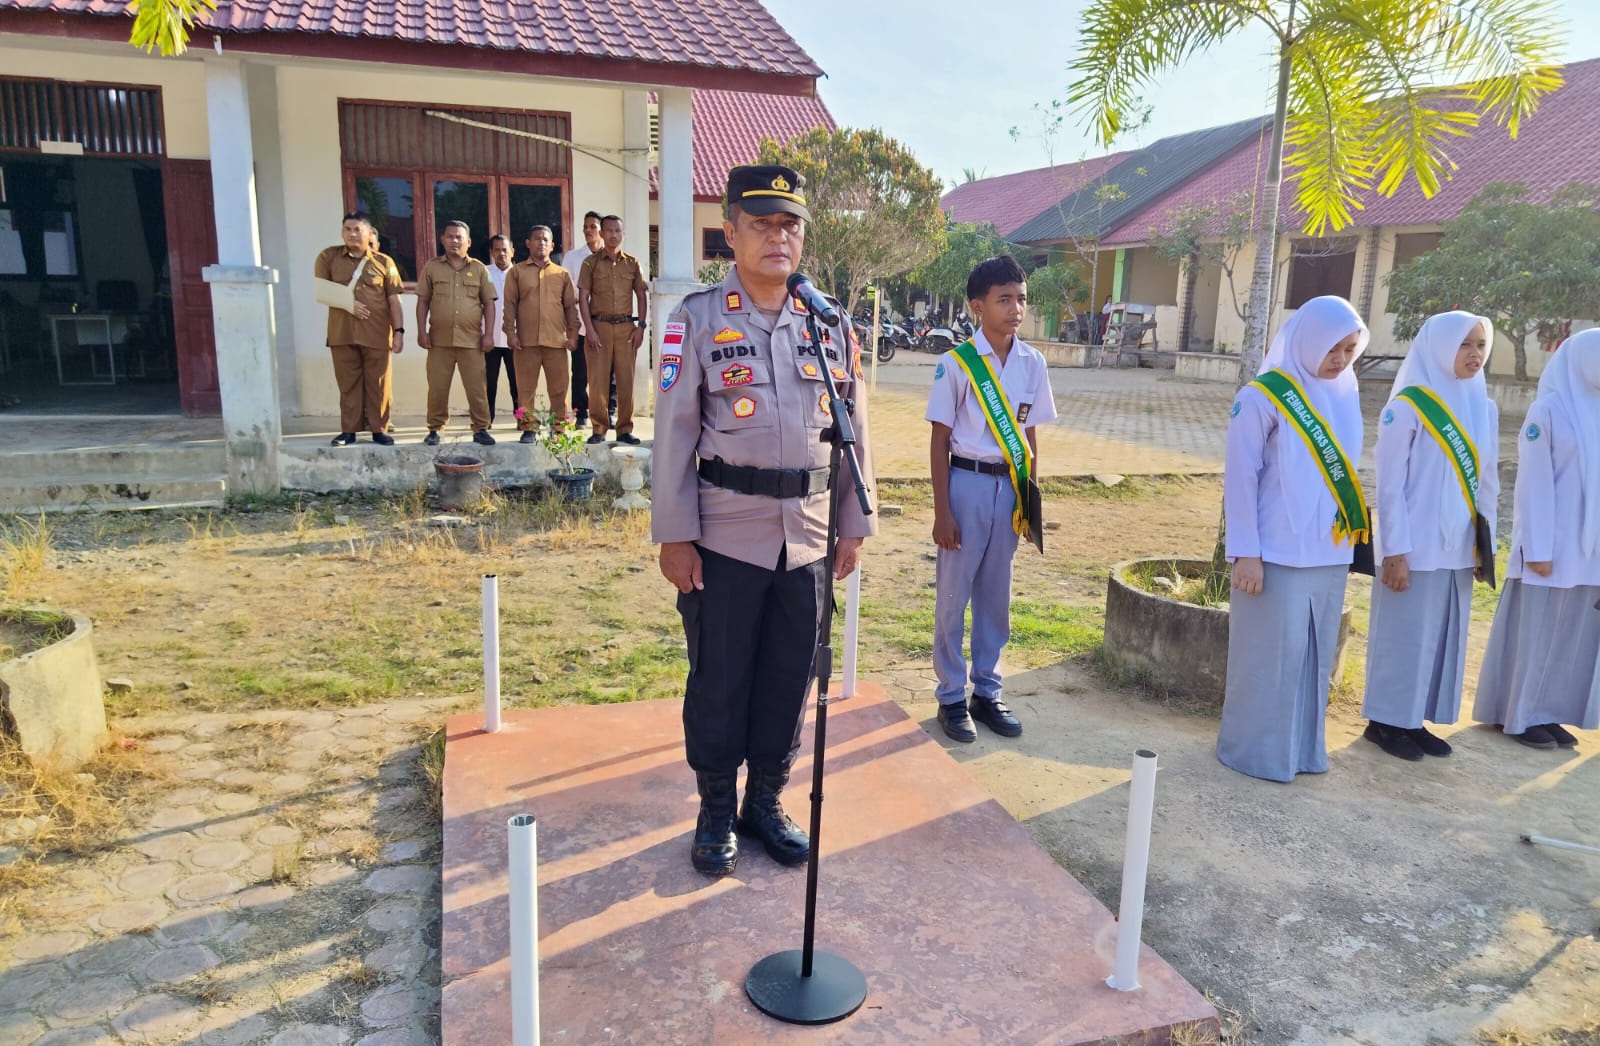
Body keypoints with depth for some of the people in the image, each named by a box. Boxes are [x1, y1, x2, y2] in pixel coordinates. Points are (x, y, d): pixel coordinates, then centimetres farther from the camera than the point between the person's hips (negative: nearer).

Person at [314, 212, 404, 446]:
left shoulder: (384, 262, 5)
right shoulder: (329, 257, 8)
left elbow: (394, 300, 3)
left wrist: (399, 331, -4)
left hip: (377, 334, -1)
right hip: (342, 333, 1)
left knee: (378, 384, 2)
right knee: (348, 384, 5)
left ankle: (379, 430, 9)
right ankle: (348, 430, 11)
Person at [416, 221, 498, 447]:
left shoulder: (479, 269, 8)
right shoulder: (431, 267, 8)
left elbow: (489, 303, 7)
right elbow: (423, 301, 8)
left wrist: (488, 334, -1)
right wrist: (422, 331, 0)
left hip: (471, 339, 0)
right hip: (439, 339, 1)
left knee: (477, 387, 0)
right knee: (437, 387, 4)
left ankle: (481, 429, 9)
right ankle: (435, 429, 15)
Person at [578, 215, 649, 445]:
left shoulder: (632, 263, 10)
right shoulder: (591, 262, 5)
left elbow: (642, 296, 11)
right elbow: (583, 298, 1)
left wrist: (641, 326, 1)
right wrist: (590, 330, -7)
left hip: (626, 326, 1)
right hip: (599, 325, -1)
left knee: (626, 380, 1)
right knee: (598, 379, -2)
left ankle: (625, 429, 9)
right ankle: (599, 429, 5)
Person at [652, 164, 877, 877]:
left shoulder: (830, 324, 6)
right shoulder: (698, 320, -4)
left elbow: (854, 429, 10)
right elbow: (674, 433, -5)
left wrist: (854, 525, 8)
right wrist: (674, 537, -8)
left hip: (808, 537, 3)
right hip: (724, 538, -3)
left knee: (789, 680, 13)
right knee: (718, 682, 8)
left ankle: (767, 803, 32)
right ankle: (716, 814, 27)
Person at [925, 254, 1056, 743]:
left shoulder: (1033, 363, 3)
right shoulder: (957, 363, -10)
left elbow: (1029, 436, 10)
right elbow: (940, 440, -8)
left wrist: (1030, 498, 9)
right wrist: (942, 511, -10)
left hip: (1009, 486, 4)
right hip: (967, 482, -4)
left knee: (996, 596, 13)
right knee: (953, 595, 5)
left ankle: (987, 691, 27)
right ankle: (952, 697, 19)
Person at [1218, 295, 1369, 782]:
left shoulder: (1347, 391, 8)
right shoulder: (1264, 396, -10)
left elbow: (1346, 467, 13)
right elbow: (1240, 478, -10)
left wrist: (1351, 531, 9)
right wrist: (1245, 552, -14)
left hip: (1329, 552, 6)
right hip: (1277, 552, -6)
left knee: (1315, 655, 13)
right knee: (1270, 655, 2)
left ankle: (1303, 747, 26)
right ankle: (1255, 750, 16)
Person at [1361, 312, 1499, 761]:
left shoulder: (1483, 408, 8)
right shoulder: (1407, 407, -11)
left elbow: (1487, 482, 12)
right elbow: (1390, 485, -12)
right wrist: (1395, 551, -15)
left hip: (1459, 548, 6)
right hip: (1416, 547, -6)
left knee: (1444, 636, 12)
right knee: (1403, 636, 3)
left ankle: (1415, 720, 24)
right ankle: (1385, 721, 16)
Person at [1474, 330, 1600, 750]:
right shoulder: (1548, 410, -9)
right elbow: (1534, 483, -10)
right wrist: (1538, 548, -13)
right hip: (1554, 544, -6)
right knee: (1534, 631, 2)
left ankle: (1547, 713, 20)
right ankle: (1519, 715, 13)